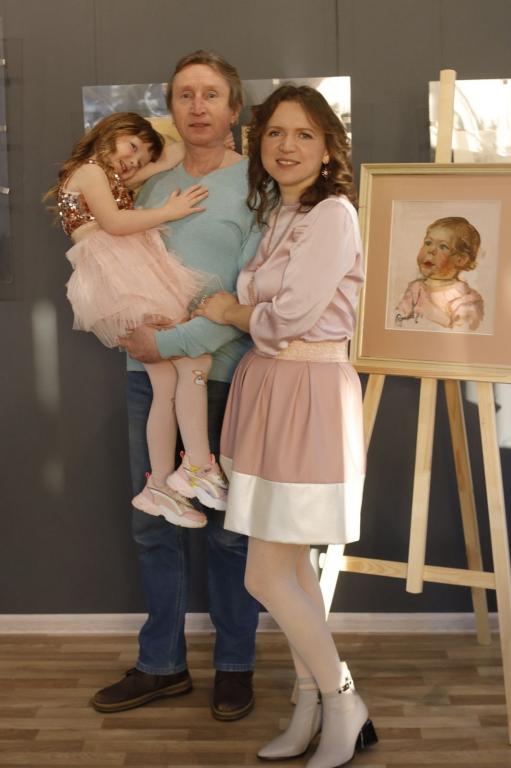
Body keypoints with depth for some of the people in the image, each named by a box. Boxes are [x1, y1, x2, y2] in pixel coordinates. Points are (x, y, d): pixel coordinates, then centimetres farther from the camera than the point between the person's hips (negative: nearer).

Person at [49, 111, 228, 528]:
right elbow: (113, 223, -11)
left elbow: (169, 157, 32)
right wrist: (170, 210, -6)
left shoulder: (107, 178, 32)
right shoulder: (90, 169, 5)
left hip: (132, 277, 9)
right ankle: (199, 467, -15)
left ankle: (160, 486, 6)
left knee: (167, 384, 1)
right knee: (195, 360, -17)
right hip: (119, 278, -9)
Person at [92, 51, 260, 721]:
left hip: (223, 373, -5)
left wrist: (173, 342, -17)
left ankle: (235, 666, 23)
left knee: (229, 528, 6)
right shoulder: (152, 188, 14)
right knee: (154, 525, 11)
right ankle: (162, 665, 26)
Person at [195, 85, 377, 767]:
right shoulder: (274, 214, 16)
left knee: (267, 576, -4)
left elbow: (289, 316, -17)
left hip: (309, 395, -9)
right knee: (291, 567, 14)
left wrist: (230, 312, 0)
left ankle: (344, 706, 17)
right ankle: (311, 712, 29)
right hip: (265, 387, 9)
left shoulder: (333, 214, -11)